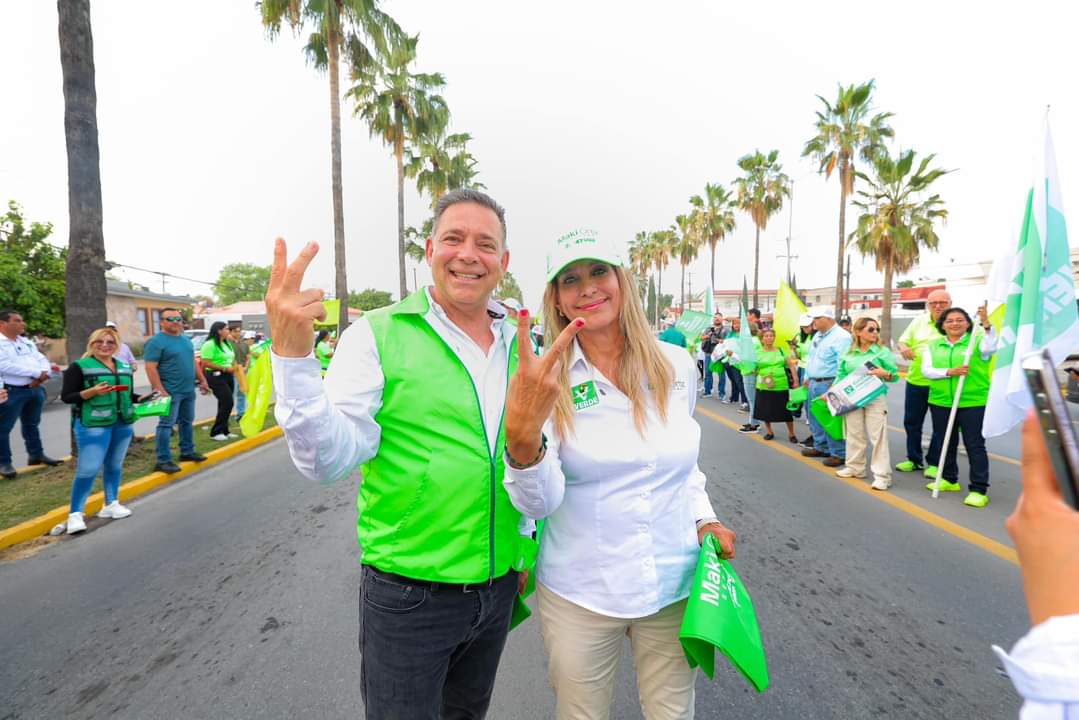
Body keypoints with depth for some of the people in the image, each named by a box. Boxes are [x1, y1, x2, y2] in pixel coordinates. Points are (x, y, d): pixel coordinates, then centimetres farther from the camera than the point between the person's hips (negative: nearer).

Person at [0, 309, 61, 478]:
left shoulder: (26, 342, 15)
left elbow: (42, 360, 12)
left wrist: (43, 374, -11)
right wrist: (37, 373, -19)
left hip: (35, 389, 7)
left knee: (32, 424, 19)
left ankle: (36, 454, 30)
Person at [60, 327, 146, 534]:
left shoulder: (125, 367, 13)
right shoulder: (79, 367, -4)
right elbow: (66, 396, -6)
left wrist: (144, 399, 2)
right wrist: (92, 391, -21)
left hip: (123, 423, 6)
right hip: (92, 425, -6)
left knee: (115, 466, 14)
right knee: (88, 469, -7)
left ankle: (111, 504, 26)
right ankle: (75, 514, 3)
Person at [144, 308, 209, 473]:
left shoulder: (186, 339, 13)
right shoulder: (156, 342, -11)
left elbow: (193, 362, 21)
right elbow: (151, 368, -17)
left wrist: (202, 380, 16)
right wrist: (160, 390, -23)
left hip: (188, 390, 8)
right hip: (170, 392, -8)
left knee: (187, 422, 17)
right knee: (166, 425, -4)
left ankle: (187, 452, 30)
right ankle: (163, 461, 1)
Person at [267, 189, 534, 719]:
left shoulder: (520, 345, 1)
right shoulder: (377, 335, -13)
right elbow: (330, 461, -19)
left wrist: (525, 544, 12)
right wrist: (292, 354, -32)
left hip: (499, 587, 5)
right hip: (408, 595, -5)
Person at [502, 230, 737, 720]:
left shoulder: (676, 366, -4)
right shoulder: (545, 378, -13)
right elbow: (540, 502, -23)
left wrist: (704, 517, -2)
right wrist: (522, 439, -41)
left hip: (675, 586, 3)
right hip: (579, 594, -2)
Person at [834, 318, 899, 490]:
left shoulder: (883, 351, -1)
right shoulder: (848, 353, 6)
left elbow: (895, 375, -1)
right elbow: (840, 376, 10)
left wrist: (884, 374, -20)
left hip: (875, 399, -3)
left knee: (878, 436, -3)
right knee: (854, 434, 13)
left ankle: (882, 475, 2)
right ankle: (855, 467, 27)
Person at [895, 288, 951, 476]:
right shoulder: (918, 321, 6)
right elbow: (903, 341, 11)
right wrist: (904, 348, -11)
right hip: (915, 381, 4)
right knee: (911, 422, 12)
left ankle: (934, 462, 20)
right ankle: (914, 459, 27)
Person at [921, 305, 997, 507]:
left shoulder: (977, 341, -1)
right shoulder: (933, 345, 9)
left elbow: (990, 347, -24)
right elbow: (926, 370, -1)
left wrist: (986, 323, -35)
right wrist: (949, 372, -16)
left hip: (973, 402, -4)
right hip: (940, 402, 4)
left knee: (975, 445, -3)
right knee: (945, 443, 16)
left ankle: (979, 490, 3)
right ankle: (949, 479, 33)